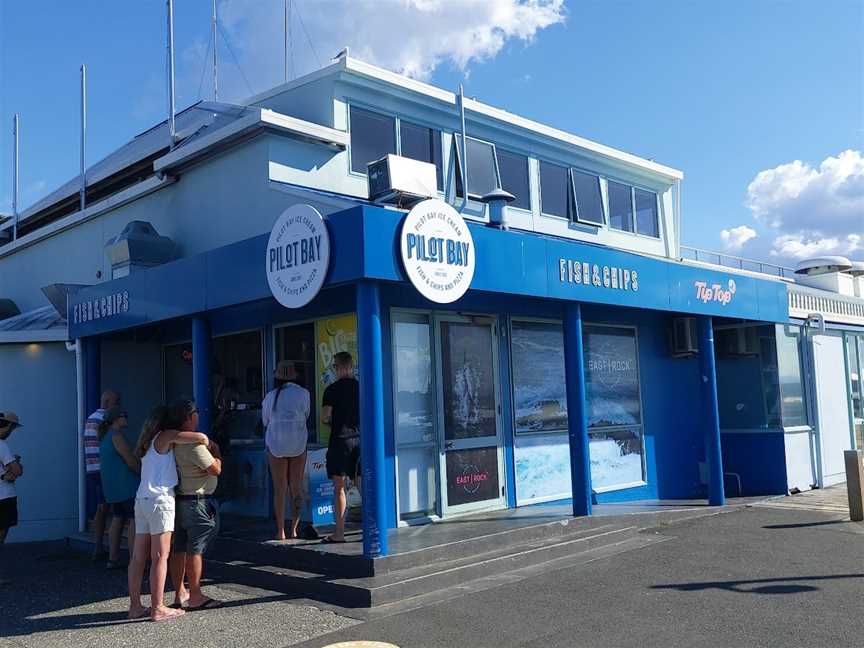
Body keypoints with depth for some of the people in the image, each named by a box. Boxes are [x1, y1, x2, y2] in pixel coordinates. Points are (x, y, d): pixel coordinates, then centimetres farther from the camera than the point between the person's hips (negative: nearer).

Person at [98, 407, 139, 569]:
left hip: (111, 486, 10)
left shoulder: (105, 436, 17)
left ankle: (113, 559, 16)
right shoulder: (116, 436, -13)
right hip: (126, 485, -10)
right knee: (135, 521, -10)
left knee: (117, 519, 14)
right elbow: (130, 460, -15)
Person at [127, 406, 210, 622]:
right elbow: (200, 438, -13)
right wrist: (208, 444, 8)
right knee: (160, 556, -5)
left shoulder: (148, 442, 20)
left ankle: (135, 606, 14)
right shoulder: (166, 436, -4)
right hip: (159, 500, -8)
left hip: (142, 499, 8)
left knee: (139, 556, 9)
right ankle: (157, 608, -3)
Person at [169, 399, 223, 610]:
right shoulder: (193, 444, -20)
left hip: (179, 499, 9)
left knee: (179, 549, 13)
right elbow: (216, 469, -19)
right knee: (195, 550, -2)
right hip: (196, 501, -9)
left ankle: (180, 594, 22)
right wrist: (215, 451, 0)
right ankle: (195, 597, 4)